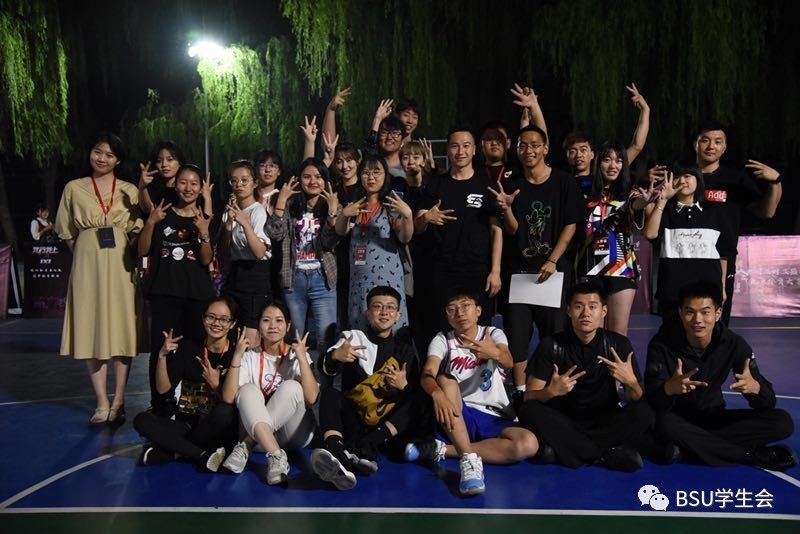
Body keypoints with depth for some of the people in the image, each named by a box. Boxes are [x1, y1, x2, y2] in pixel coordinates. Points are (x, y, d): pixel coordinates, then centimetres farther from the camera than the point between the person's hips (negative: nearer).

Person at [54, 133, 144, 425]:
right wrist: (88, 255, 2)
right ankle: (102, 403, 6)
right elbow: (67, 232, 11)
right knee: (91, 331, -1)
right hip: (87, 265, 0)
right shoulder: (74, 188, 9)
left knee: (122, 331, -1)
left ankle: (118, 402, 7)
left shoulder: (130, 190, 9)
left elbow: (138, 231, 9)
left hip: (121, 266, 0)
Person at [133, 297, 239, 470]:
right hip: (186, 424, 4)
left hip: (219, 429, -3)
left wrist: (215, 384, -25)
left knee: (224, 411, -35)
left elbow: (233, 403, -10)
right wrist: (162, 356, -13)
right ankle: (204, 455, -28)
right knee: (142, 420, -20)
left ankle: (175, 452, -18)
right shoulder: (188, 347, 2)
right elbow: (163, 388, 0)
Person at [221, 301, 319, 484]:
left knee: (291, 387, -27)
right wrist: (237, 357, -20)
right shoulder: (250, 356, 1)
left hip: (294, 433, -1)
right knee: (248, 390, -25)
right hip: (257, 432, 1)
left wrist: (302, 357, -23)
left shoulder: (297, 355, -2)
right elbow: (228, 397, -14)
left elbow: (311, 397, -19)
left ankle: (247, 447, -26)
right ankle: (276, 457, -38)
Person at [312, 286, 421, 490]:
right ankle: (335, 450, -55)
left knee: (419, 399, -22)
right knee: (329, 393, -25)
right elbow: (328, 369, -10)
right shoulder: (353, 337, 10)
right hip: (354, 420, -1)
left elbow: (418, 390, 9)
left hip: (389, 425, 1)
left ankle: (365, 447, -42)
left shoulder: (404, 346, 15)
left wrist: (404, 387, -14)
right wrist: (335, 356, -34)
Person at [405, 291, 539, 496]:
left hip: (495, 419, 1)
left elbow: (508, 363, -18)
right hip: (459, 416, -1)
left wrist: (495, 354, -44)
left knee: (528, 444, -29)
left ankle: (441, 449, -24)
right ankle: (469, 458, -37)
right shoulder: (442, 340, 3)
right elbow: (427, 374, -16)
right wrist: (437, 393, -41)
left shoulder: (494, 333, 5)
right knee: (445, 379, -29)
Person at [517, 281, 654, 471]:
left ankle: (562, 447, -27)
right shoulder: (551, 345, -8)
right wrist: (551, 391, -32)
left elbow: (636, 399, -6)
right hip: (563, 420, -1)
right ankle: (607, 454, -27)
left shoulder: (618, 343, -5)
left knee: (644, 413, -26)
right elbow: (529, 398, -10)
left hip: (605, 420, 1)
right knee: (528, 411, -30)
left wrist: (631, 382, -29)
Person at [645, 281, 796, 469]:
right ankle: (754, 455, -23)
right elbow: (651, 401, -24)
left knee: (783, 422, -16)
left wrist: (755, 387, -35)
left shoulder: (733, 344, -10)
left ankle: (688, 449, -23)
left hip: (713, 417, 3)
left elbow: (768, 402, -10)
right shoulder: (662, 345, -17)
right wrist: (668, 389, -48)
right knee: (663, 423, -39)